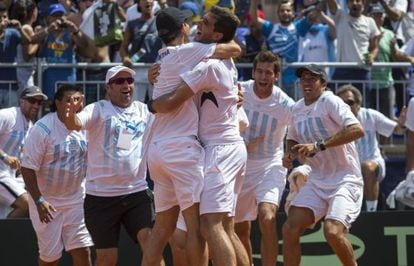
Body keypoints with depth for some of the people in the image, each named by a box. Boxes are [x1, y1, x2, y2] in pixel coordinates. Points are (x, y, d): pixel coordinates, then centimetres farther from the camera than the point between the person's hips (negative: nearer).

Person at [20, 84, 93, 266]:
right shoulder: (43, 129, -18)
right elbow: (28, 168, -17)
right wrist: (39, 201, -23)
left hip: (76, 200, 4)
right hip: (47, 202, -4)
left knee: (83, 251, -2)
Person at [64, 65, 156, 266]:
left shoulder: (144, 111, 12)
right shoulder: (98, 109, -2)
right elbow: (76, 124, -19)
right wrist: (71, 116, -45)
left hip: (137, 192, 2)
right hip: (101, 195, -2)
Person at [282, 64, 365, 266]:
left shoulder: (330, 102, -12)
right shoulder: (297, 109, 12)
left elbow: (357, 130, -26)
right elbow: (292, 139, 30)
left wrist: (319, 145, -28)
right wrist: (289, 155, 6)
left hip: (345, 179, -7)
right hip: (317, 181, 7)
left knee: (333, 231, -26)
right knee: (290, 229, -6)